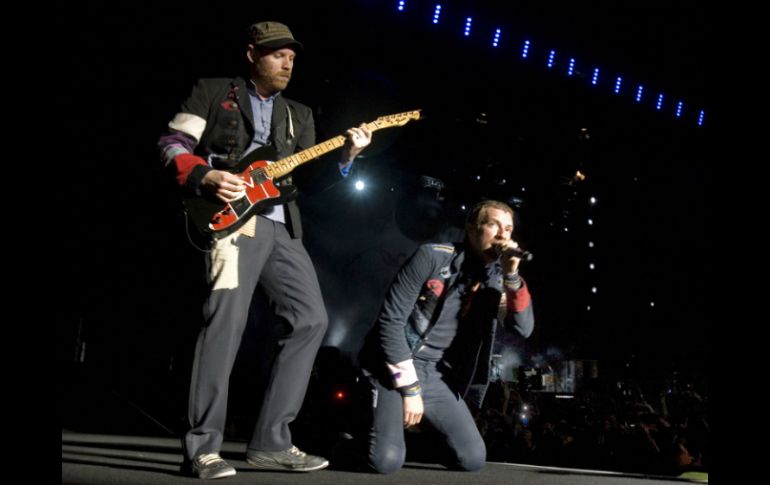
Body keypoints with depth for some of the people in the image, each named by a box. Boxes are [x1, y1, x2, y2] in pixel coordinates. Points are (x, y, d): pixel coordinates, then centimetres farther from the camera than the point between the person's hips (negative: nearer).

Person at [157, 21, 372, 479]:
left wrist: (345, 157, -1)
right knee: (227, 318, -19)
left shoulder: (299, 114, 23)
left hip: (282, 228, 6)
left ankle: (271, 442, 4)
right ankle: (203, 448, -12)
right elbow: (172, 145, 3)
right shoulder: (214, 91, 10)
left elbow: (307, 178, 15)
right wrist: (205, 176, -14)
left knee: (310, 319, -1)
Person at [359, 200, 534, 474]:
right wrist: (409, 388, -15)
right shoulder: (433, 257, -12)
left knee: (473, 459, -5)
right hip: (395, 367, -5)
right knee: (386, 461, -21)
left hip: (437, 377, 5)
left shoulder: (495, 280, 3)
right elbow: (391, 320, -14)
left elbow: (524, 328, -10)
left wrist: (512, 275, -22)